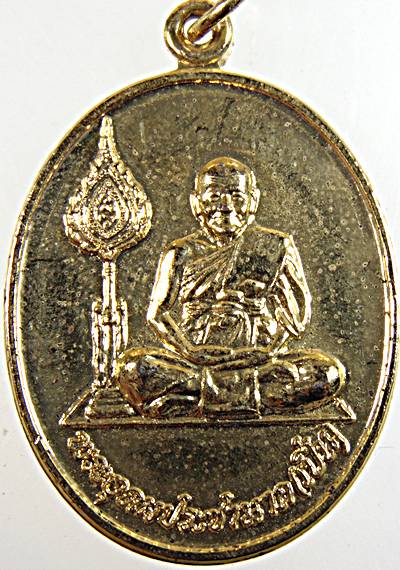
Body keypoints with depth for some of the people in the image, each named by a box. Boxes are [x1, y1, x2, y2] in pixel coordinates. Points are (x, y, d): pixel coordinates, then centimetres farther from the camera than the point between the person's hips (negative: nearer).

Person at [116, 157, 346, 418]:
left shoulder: (276, 247, 12)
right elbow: (159, 314, 5)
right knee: (132, 367, -27)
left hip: (260, 360, 1)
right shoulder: (181, 253, 14)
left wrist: (267, 351, -11)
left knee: (330, 372, -27)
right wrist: (192, 352, -13)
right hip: (195, 360, 0)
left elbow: (298, 313, 6)